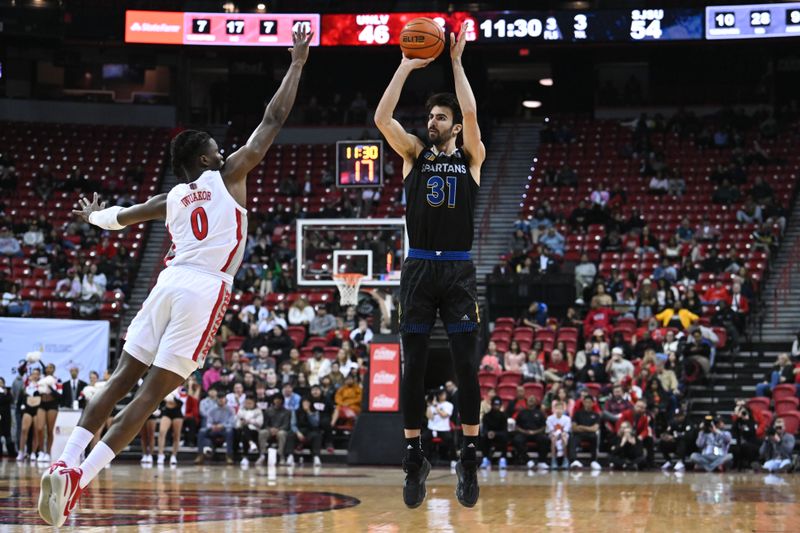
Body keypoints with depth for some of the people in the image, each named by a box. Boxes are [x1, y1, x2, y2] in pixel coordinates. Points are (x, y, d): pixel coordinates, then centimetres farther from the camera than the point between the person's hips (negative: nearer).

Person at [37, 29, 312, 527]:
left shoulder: (172, 198, 20)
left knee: (122, 379, 9)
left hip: (170, 282, 5)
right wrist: (297, 64, 16)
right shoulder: (228, 176, 7)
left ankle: (66, 464, -4)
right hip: (206, 289, -5)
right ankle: (78, 477, -19)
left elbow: (120, 216, 38)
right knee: (153, 390, -9)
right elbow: (274, 119, 7)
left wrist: (93, 216, 61)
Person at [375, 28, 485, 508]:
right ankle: (415, 459, 9)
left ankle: (469, 461, 4)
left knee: (467, 369, -3)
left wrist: (457, 63, -7)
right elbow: (382, 118, -5)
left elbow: (471, 114, -11)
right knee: (414, 370, 1)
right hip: (419, 270, 1)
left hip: (458, 271, -1)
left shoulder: (472, 158, 6)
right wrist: (406, 67, -5)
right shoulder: (415, 155, 9)